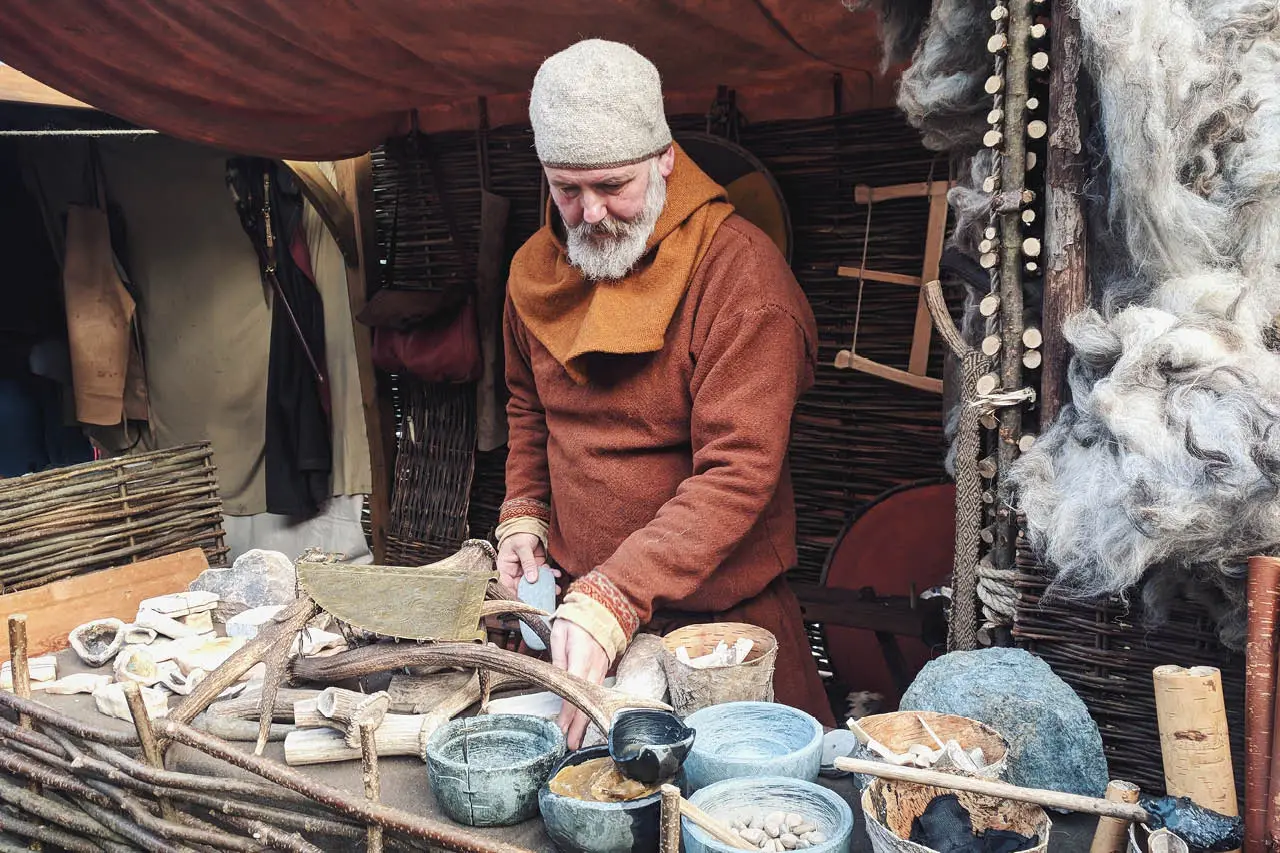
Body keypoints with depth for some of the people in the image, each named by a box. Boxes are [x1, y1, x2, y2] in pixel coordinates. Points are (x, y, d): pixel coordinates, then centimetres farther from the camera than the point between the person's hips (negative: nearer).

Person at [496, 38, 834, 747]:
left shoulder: (740, 271, -19)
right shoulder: (535, 270, 3)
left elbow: (740, 471, -27)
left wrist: (611, 600, -34)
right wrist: (523, 517, 3)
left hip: (717, 619, -5)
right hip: (582, 608, 5)